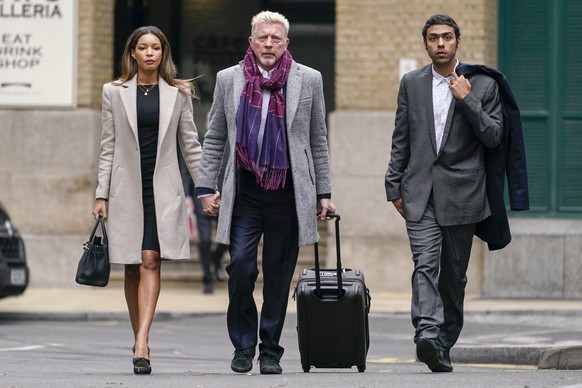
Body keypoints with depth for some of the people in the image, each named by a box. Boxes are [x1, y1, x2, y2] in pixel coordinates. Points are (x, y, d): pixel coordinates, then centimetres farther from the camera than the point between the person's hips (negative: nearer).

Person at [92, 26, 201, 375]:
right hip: (127, 187, 1)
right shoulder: (115, 92, 7)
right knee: (132, 267, 4)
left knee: (150, 261, -14)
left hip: (162, 187, -1)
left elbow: (190, 145, 9)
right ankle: (140, 342, 13)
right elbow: (109, 146, 7)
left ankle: (141, 345, -23)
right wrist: (102, 194, 2)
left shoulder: (178, 93, 7)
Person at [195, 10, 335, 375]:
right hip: (244, 191, 0)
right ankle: (243, 344, 7)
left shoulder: (308, 80, 6)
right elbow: (215, 140, 12)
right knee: (240, 266, -10)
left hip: (288, 192, 0)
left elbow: (318, 141, 11)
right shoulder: (229, 80, 7)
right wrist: (206, 187, 4)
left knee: (279, 274, 4)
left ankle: (270, 351, 13)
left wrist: (323, 193, 8)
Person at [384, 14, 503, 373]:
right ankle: (427, 333, -31)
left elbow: (494, 137, -2)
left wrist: (467, 100, -10)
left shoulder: (482, 85, 4)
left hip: (462, 193, 0)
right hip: (420, 193, 0)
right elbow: (401, 140, 13)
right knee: (425, 265, -17)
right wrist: (394, 186, 9)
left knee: (454, 275, 5)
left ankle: (444, 345, 14)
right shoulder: (412, 83, 11)